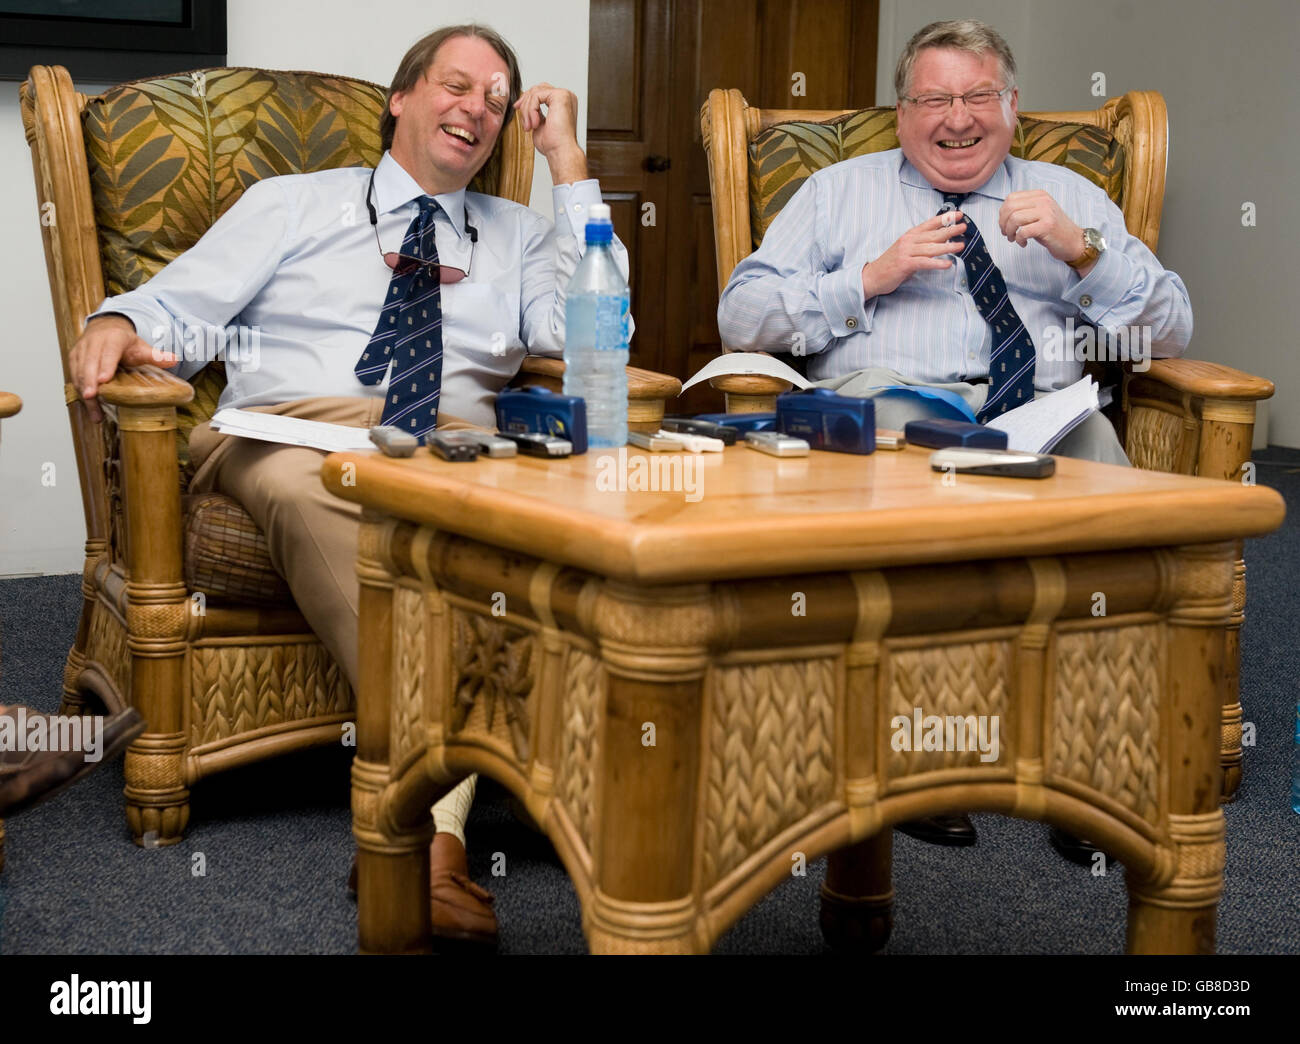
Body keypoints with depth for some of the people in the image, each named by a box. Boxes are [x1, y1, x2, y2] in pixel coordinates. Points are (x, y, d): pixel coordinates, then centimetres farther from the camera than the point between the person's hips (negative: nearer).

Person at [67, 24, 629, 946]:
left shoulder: (518, 236, 27)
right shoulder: (293, 205, 24)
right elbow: (178, 305, 17)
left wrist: (568, 162, 12)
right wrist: (119, 325, -8)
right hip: (288, 427, -1)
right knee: (303, 488, -41)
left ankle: (433, 819, -45)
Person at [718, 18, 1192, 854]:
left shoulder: (1070, 197, 26)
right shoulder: (840, 191, 24)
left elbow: (1172, 331, 16)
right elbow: (741, 316, 12)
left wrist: (1081, 249, 0)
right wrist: (872, 276, 0)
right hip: (881, 398, -1)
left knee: (1093, 443, -35)